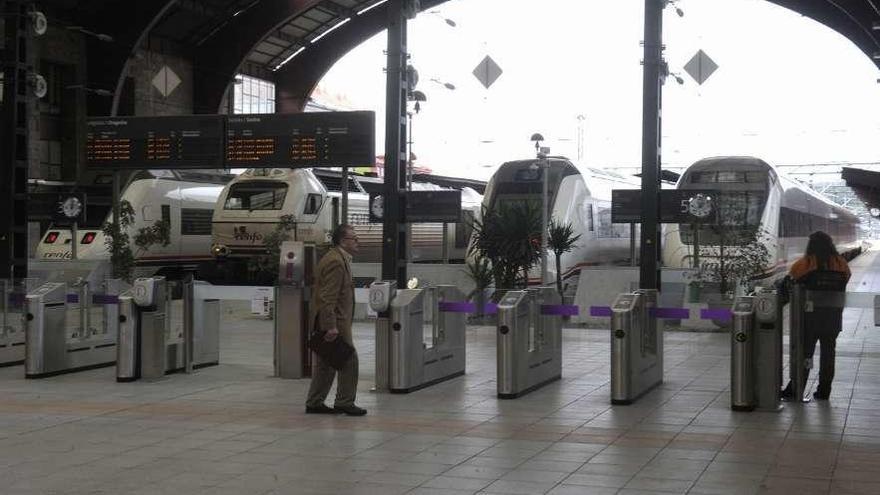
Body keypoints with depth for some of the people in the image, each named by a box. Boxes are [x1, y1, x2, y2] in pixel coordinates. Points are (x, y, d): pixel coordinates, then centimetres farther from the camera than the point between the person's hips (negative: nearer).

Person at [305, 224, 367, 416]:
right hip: (336, 322, -10)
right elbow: (328, 297, -23)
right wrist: (331, 326, -25)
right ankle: (344, 403, 3)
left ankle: (314, 403, 18)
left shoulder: (337, 258, 16)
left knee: (326, 364, 14)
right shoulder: (335, 262, -18)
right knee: (349, 361, -3)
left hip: (329, 322, 10)